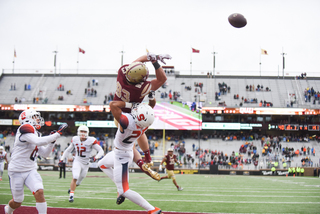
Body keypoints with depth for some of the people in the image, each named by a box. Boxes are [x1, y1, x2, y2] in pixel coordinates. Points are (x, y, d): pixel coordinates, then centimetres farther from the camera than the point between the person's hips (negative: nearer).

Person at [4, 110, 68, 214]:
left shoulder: (35, 133, 10)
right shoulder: (25, 129, -17)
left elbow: (45, 153, 13)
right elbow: (38, 141, -34)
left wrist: (52, 141, -2)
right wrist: (57, 134, -29)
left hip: (30, 170, 6)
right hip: (17, 171, -6)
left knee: (39, 192, -18)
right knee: (17, 202, 8)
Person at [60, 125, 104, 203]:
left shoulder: (91, 141, -16)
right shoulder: (75, 139, -4)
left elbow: (101, 151, -15)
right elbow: (68, 150, 12)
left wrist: (96, 157, -34)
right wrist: (62, 158, 6)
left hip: (85, 164, 0)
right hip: (77, 162, 0)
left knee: (78, 182, 13)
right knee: (75, 178, -22)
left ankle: (72, 188, 45)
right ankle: (71, 195, -13)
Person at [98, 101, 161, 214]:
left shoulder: (127, 121, -41)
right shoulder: (145, 124, -18)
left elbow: (113, 104, -35)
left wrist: (126, 102, -23)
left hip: (121, 156, -8)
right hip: (128, 152, 8)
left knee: (124, 191, -2)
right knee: (102, 164, 31)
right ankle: (120, 189, 21)